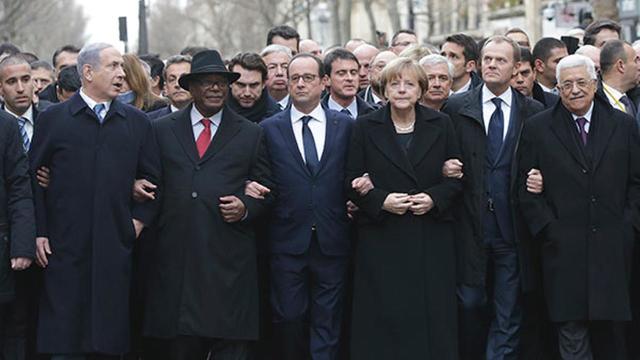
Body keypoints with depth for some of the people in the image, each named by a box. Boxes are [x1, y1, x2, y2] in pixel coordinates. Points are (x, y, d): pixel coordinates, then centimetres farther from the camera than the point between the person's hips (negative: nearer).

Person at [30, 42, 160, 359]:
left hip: (116, 249, 2)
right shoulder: (53, 119, 4)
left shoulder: (137, 122, 11)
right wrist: (39, 233, -3)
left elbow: (151, 177, 14)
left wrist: (139, 219, 2)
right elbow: (33, 177, 3)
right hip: (66, 247, -2)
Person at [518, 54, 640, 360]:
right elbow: (526, 188, 3)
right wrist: (547, 229, -6)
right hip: (563, 249, -1)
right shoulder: (537, 128, 5)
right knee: (572, 335, -2)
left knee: (609, 329, 6)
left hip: (613, 248, 1)